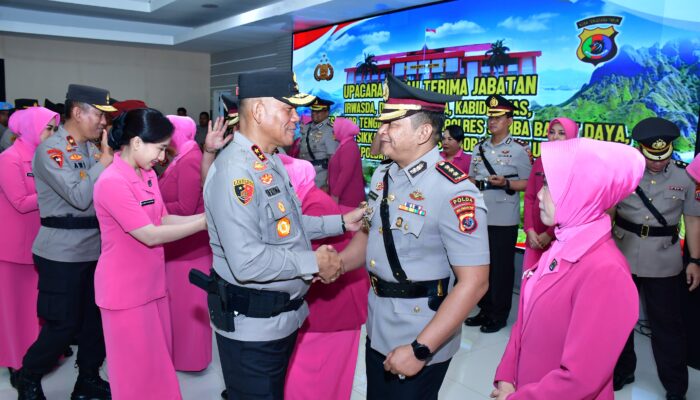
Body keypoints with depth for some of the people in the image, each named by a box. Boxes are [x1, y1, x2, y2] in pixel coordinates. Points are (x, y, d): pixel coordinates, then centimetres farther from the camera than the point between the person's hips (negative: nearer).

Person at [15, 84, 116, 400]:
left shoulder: (91, 148, 10)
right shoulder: (50, 150, -11)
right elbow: (79, 197, -21)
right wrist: (106, 158, -17)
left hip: (95, 248, 7)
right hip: (63, 253, -7)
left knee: (96, 318, 12)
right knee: (63, 325, 1)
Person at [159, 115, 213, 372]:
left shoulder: (189, 161, -17)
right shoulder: (182, 159, 12)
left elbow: (185, 208, -22)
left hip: (187, 244, -9)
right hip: (180, 243, 9)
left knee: (186, 302, 5)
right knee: (179, 300, 19)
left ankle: (188, 356, 20)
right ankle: (182, 351, 34)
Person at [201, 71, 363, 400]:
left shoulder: (271, 162, 9)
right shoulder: (236, 170, -26)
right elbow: (247, 263, -33)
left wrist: (341, 222, 9)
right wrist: (313, 262, -21)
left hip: (283, 315, 10)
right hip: (252, 324, -10)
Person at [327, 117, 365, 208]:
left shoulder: (349, 146, -14)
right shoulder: (344, 145, 18)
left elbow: (346, 173, -23)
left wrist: (335, 194, -23)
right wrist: (333, 193, 22)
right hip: (344, 197, 10)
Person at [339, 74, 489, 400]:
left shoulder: (453, 192, -23)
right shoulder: (382, 176, 4)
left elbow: (474, 282, -24)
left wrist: (421, 349, -24)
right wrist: (337, 263, -3)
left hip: (420, 340, -7)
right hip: (378, 329, 8)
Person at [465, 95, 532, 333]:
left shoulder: (519, 149, -6)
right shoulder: (479, 148, 11)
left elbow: (528, 184, -6)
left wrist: (506, 183, -21)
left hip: (504, 219, -6)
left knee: (501, 268, 4)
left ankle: (499, 315, 18)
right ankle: (485, 310, 28)